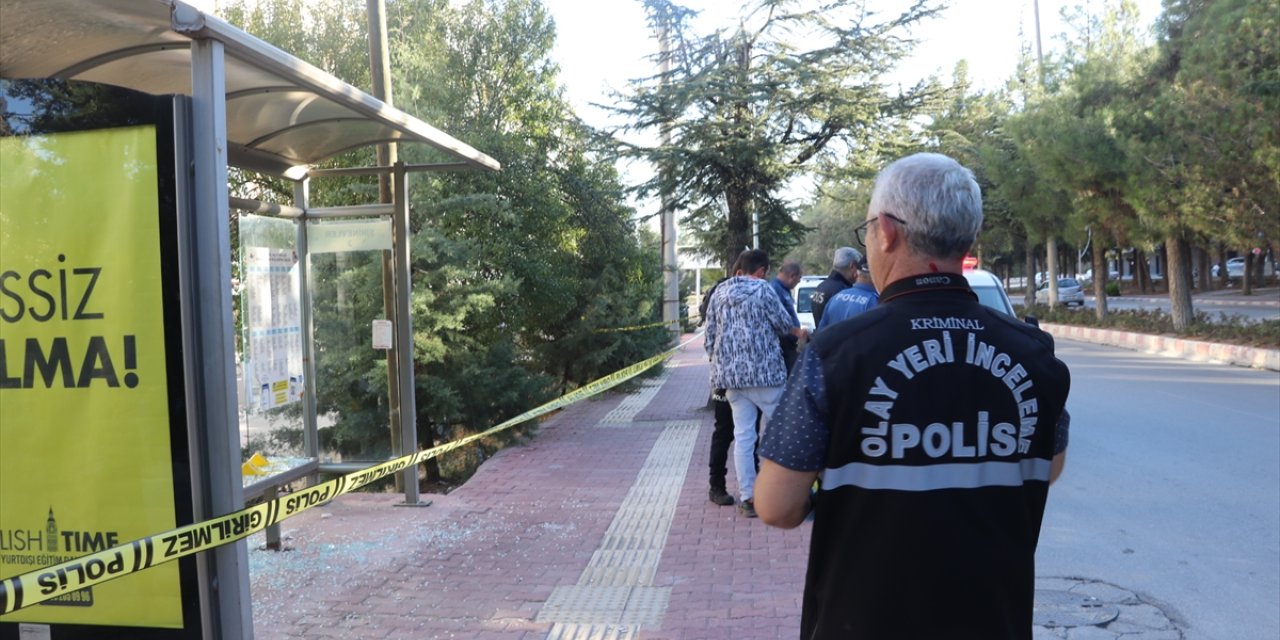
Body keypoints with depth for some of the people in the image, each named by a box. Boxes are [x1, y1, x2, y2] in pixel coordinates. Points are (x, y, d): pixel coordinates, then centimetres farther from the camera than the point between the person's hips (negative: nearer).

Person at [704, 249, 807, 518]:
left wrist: (718, 365, 21)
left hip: (731, 374, 5)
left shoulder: (720, 291, 10)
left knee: (742, 435, 5)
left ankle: (748, 497, 5)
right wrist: (798, 332, 24)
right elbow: (783, 323, 2)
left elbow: (709, 336, 10)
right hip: (763, 371, -5)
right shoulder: (763, 289, -5)